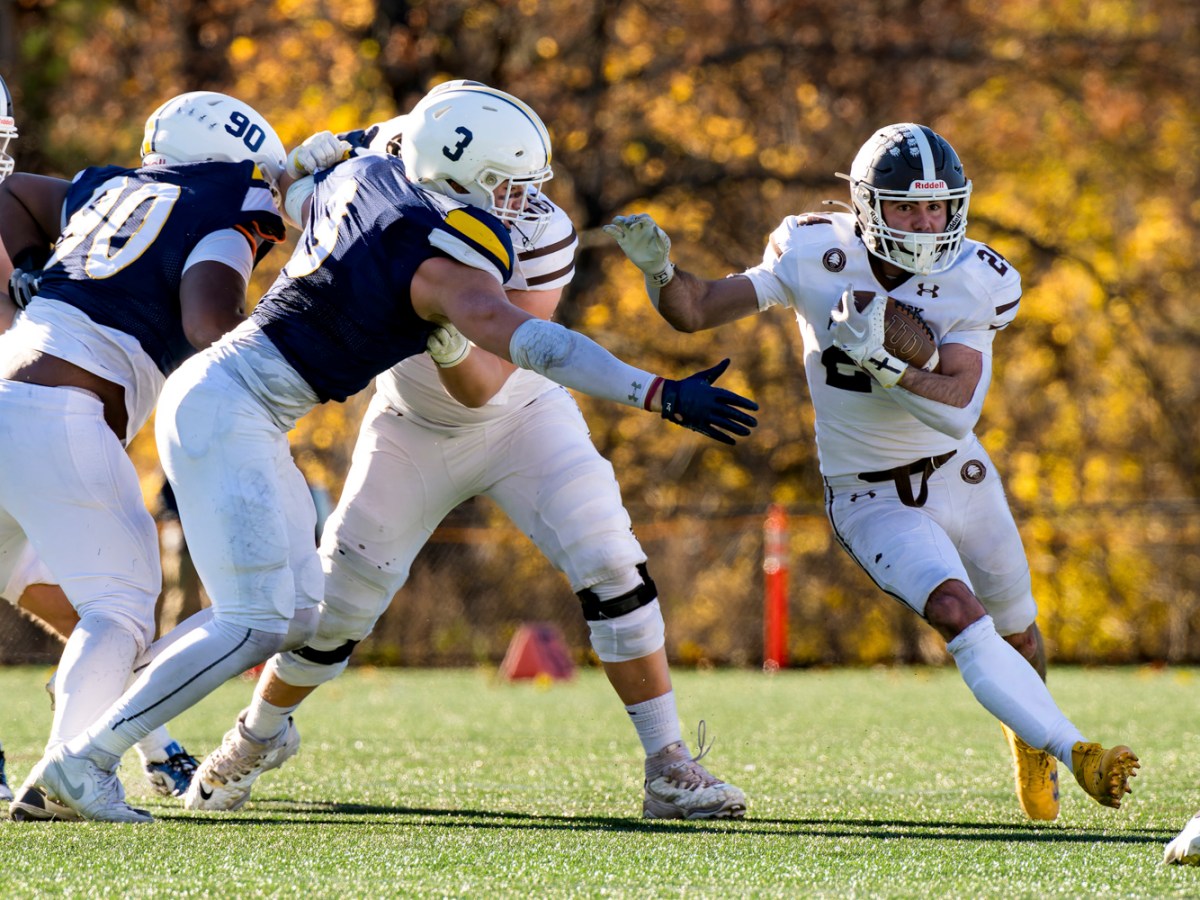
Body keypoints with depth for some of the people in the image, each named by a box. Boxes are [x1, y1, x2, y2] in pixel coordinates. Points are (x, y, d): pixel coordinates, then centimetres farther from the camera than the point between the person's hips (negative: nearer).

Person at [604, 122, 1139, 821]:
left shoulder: (975, 284, -16)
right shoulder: (816, 256, -16)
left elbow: (957, 408, -27)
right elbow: (695, 311, -12)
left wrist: (881, 362, -40)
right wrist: (659, 266, -31)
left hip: (959, 477, 3)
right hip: (871, 500, -3)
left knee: (1019, 637, 20)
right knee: (962, 619, -27)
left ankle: (1029, 740, 52)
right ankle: (1076, 753, -29)